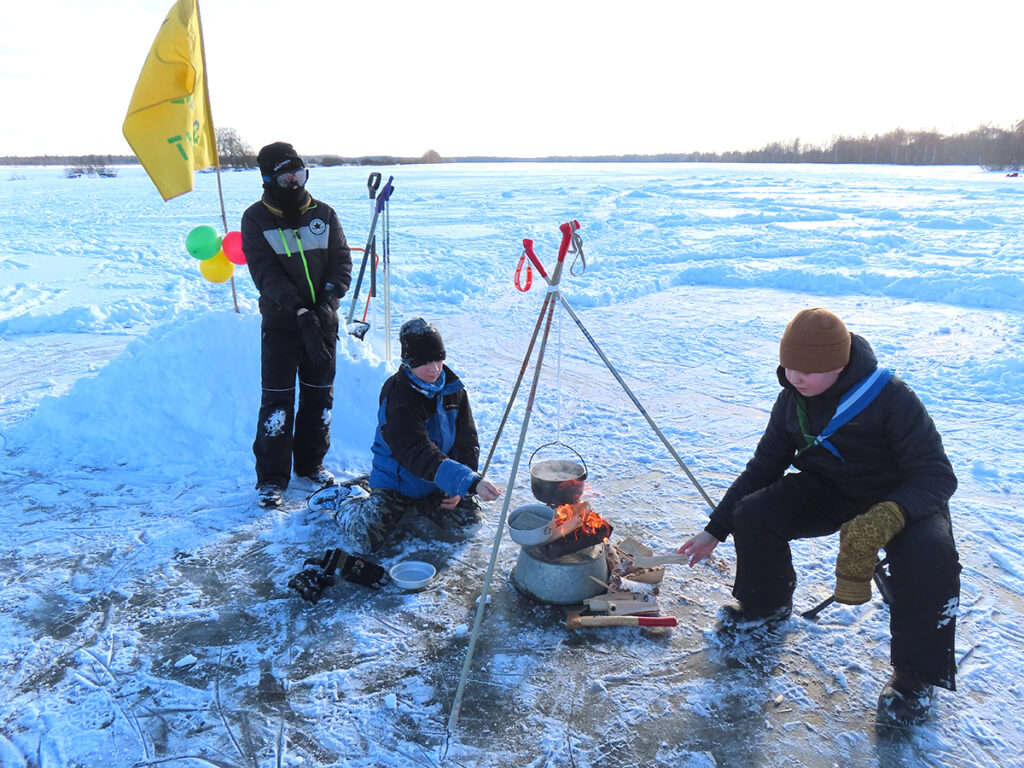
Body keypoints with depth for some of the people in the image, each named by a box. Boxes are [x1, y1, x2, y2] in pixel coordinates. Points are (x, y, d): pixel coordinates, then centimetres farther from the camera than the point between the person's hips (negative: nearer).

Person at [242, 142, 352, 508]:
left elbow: (342, 262, 2)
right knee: (277, 398, -3)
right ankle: (271, 476, 9)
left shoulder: (323, 214, 6)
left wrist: (328, 301, -16)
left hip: (322, 319, 3)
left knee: (320, 394, 10)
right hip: (281, 323, -3)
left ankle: (311, 463, 27)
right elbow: (266, 273, -11)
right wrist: (299, 310, -23)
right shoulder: (255, 219, -3)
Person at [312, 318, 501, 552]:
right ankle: (344, 502, 13)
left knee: (470, 515, -1)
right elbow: (421, 457, -38)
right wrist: (471, 482, -47)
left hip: (434, 485, 7)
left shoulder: (452, 388, -7)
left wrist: (459, 488, -8)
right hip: (395, 479, -6)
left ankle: (410, 504, 17)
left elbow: (467, 441, 2)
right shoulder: (397, 399, -27)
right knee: (364, 540, -21)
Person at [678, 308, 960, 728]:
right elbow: (764, 467, 0)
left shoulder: (892, 399, -27)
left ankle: (914, 674, -10)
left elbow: (937, 476, -27)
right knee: (753, 514, -18)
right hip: (830, 491, 5)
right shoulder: (792, 400, -9)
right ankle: (767, 602, 12)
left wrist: (888, 517, -48)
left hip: (903, 500, -4)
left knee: (929, 555, -35)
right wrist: (715, 530, -2)